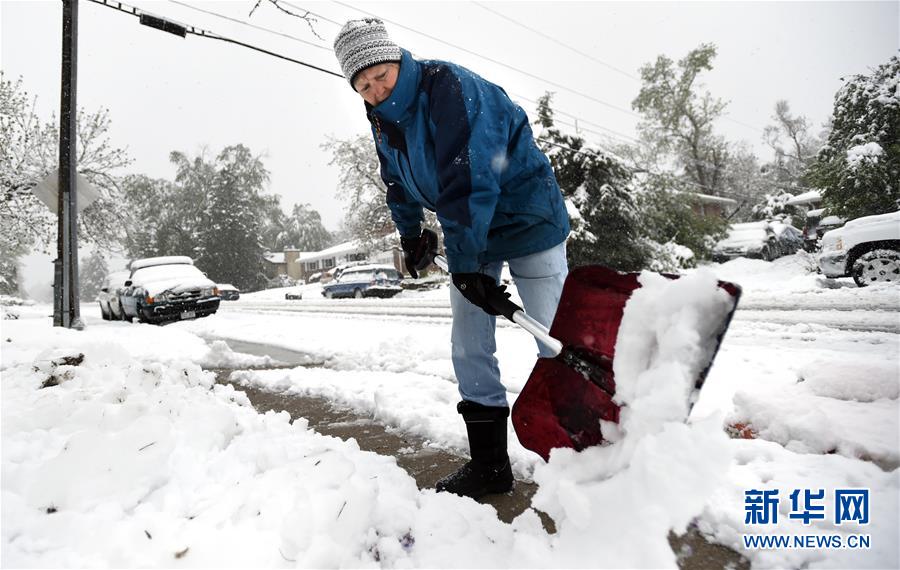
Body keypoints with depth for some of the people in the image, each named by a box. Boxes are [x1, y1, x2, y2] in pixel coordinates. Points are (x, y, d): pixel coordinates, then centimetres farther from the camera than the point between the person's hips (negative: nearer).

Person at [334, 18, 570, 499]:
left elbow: (468, 180, -33)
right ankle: (489, 464, 14)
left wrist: (464, 265, -35)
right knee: (469, 347, 4)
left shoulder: (449, 87, -24)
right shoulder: (382, 119, 1)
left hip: (527, 219, -7)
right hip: (470, 234, 8)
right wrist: (410, 234, 20)